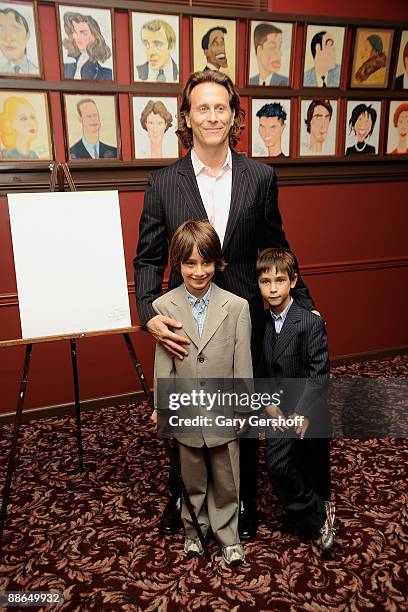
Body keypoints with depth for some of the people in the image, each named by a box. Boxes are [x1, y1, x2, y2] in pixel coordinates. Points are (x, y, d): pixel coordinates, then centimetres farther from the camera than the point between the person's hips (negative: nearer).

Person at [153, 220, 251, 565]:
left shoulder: (237, 306, -13)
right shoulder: (163, 307, -12)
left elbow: (243, 365, -6)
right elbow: (163, 365, -5)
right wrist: (164, 408, 0)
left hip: (224, 413, 0)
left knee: (226, 482, 18)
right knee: (192, 480, 22)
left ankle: (228, 536, 41)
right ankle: (194, 530, 46)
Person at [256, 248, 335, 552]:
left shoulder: (311, 323, -16)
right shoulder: (260, 323, -1)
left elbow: (319, 374, -16)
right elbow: (260, 370, 4)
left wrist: (303, 413, -22)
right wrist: (268, 403, -7)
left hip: (309, 412, -3)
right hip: (280, 411, 3)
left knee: (315, 470, 13)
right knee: (277, 467, -9)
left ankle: (320, 509, 44)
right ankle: (320, 518, 15)